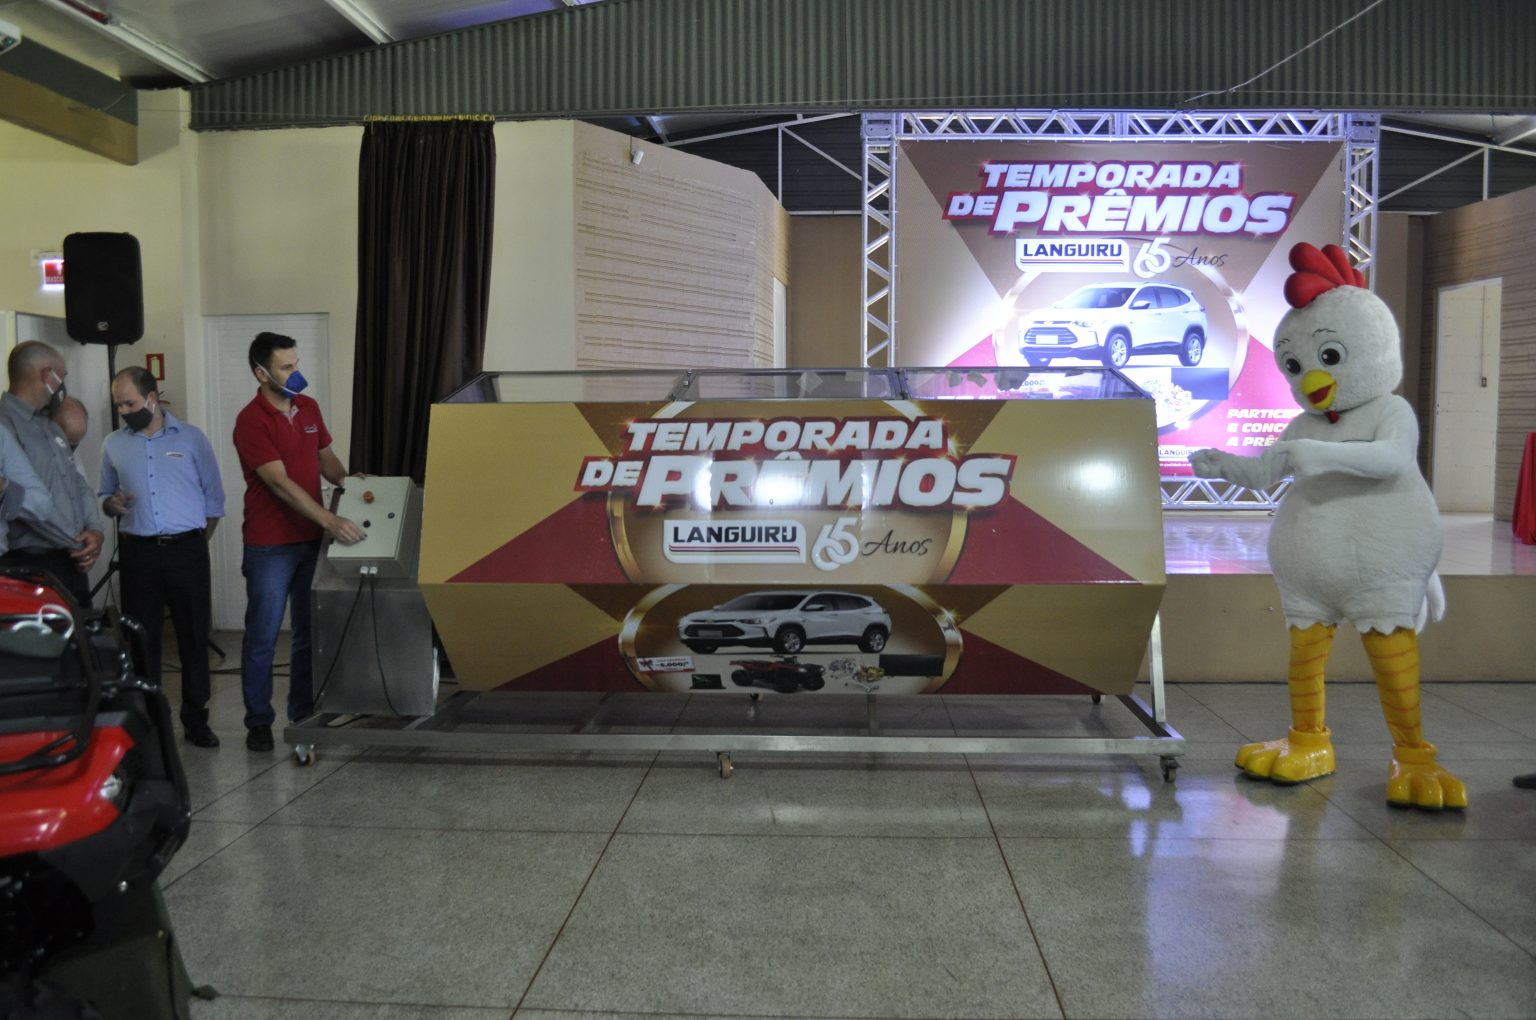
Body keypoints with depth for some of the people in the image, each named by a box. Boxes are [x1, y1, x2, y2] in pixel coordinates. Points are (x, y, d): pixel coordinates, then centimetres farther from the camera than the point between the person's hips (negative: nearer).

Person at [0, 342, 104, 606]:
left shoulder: (52, 428, 18)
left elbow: (78, 483, 16)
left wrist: (94, 530, -3)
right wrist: (74, 542, -12)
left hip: (73, 561, 9)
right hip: (31, 565, -9)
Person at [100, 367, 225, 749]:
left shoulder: (192, 438, 2)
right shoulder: (113, 444, 8)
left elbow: (213, 496, 5)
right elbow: (104, 494, 17)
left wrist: (198, 542, 1)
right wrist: (111, 504, -6)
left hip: (187, 549, -1)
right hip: (138, 552, 2)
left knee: (194, 636, 4)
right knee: (142, 638, 4)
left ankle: (195, 720, 14)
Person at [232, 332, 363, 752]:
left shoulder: (309, 408, 8)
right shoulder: (251, 421, -14)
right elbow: (280, 483, -22)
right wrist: (329, 520, -29)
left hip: (312, 539, 6)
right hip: (270, 545, -6)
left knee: (310, 633, 13)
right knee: (263, 637, 3)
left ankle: (304, 714, 25)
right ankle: (258, 721, 15)